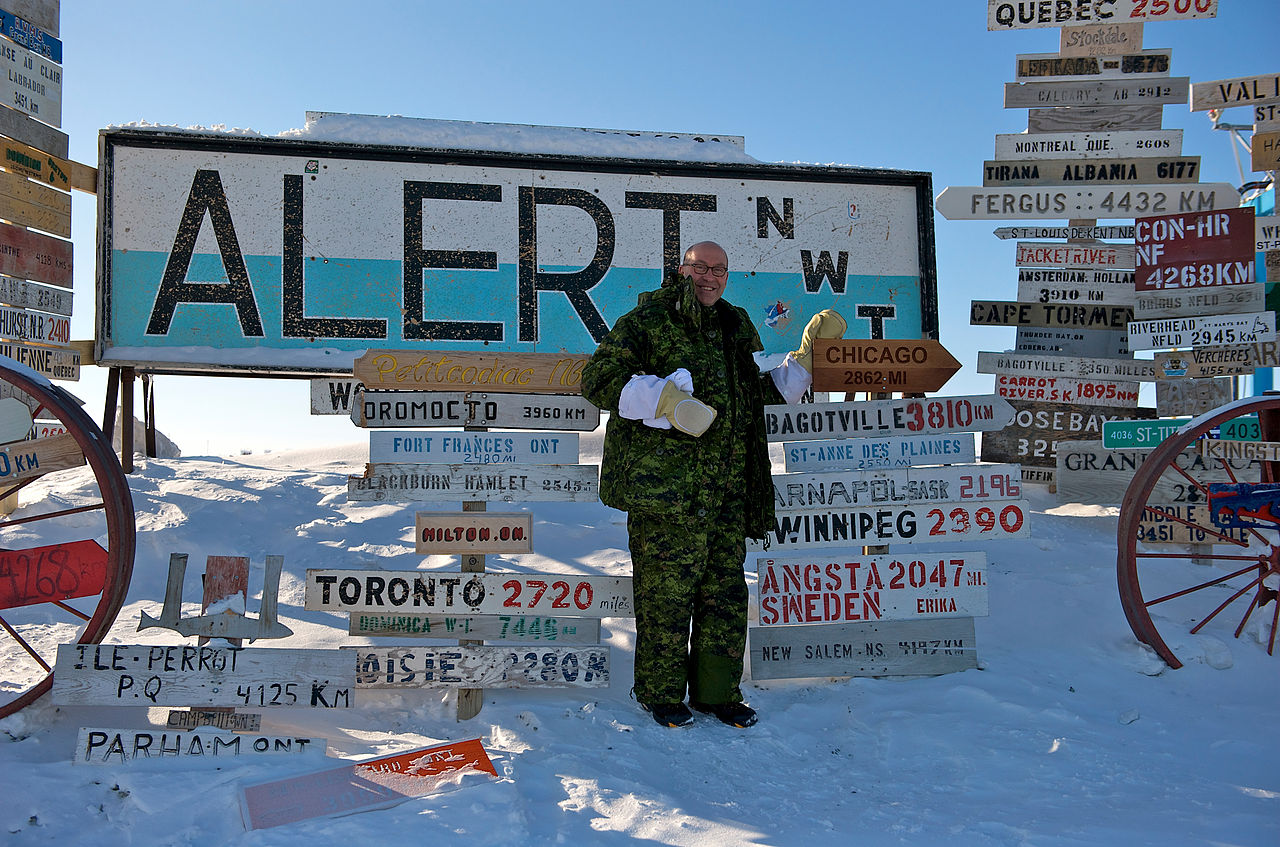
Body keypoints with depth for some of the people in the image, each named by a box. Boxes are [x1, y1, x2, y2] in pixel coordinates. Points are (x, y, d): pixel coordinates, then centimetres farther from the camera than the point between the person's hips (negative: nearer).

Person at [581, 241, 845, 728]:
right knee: (666, 586, -2)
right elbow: (599, 380, -6)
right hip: (664, 480, -6)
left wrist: (809, 354, 18)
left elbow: (766, 390, 28)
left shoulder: (736, 328, 20)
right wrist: (668, 402, -15)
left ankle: (717, 691, 22)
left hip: (727, 486, 6)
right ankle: (660, 693, 14)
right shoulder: (647, 320, 1)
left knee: (726, 587, 9)